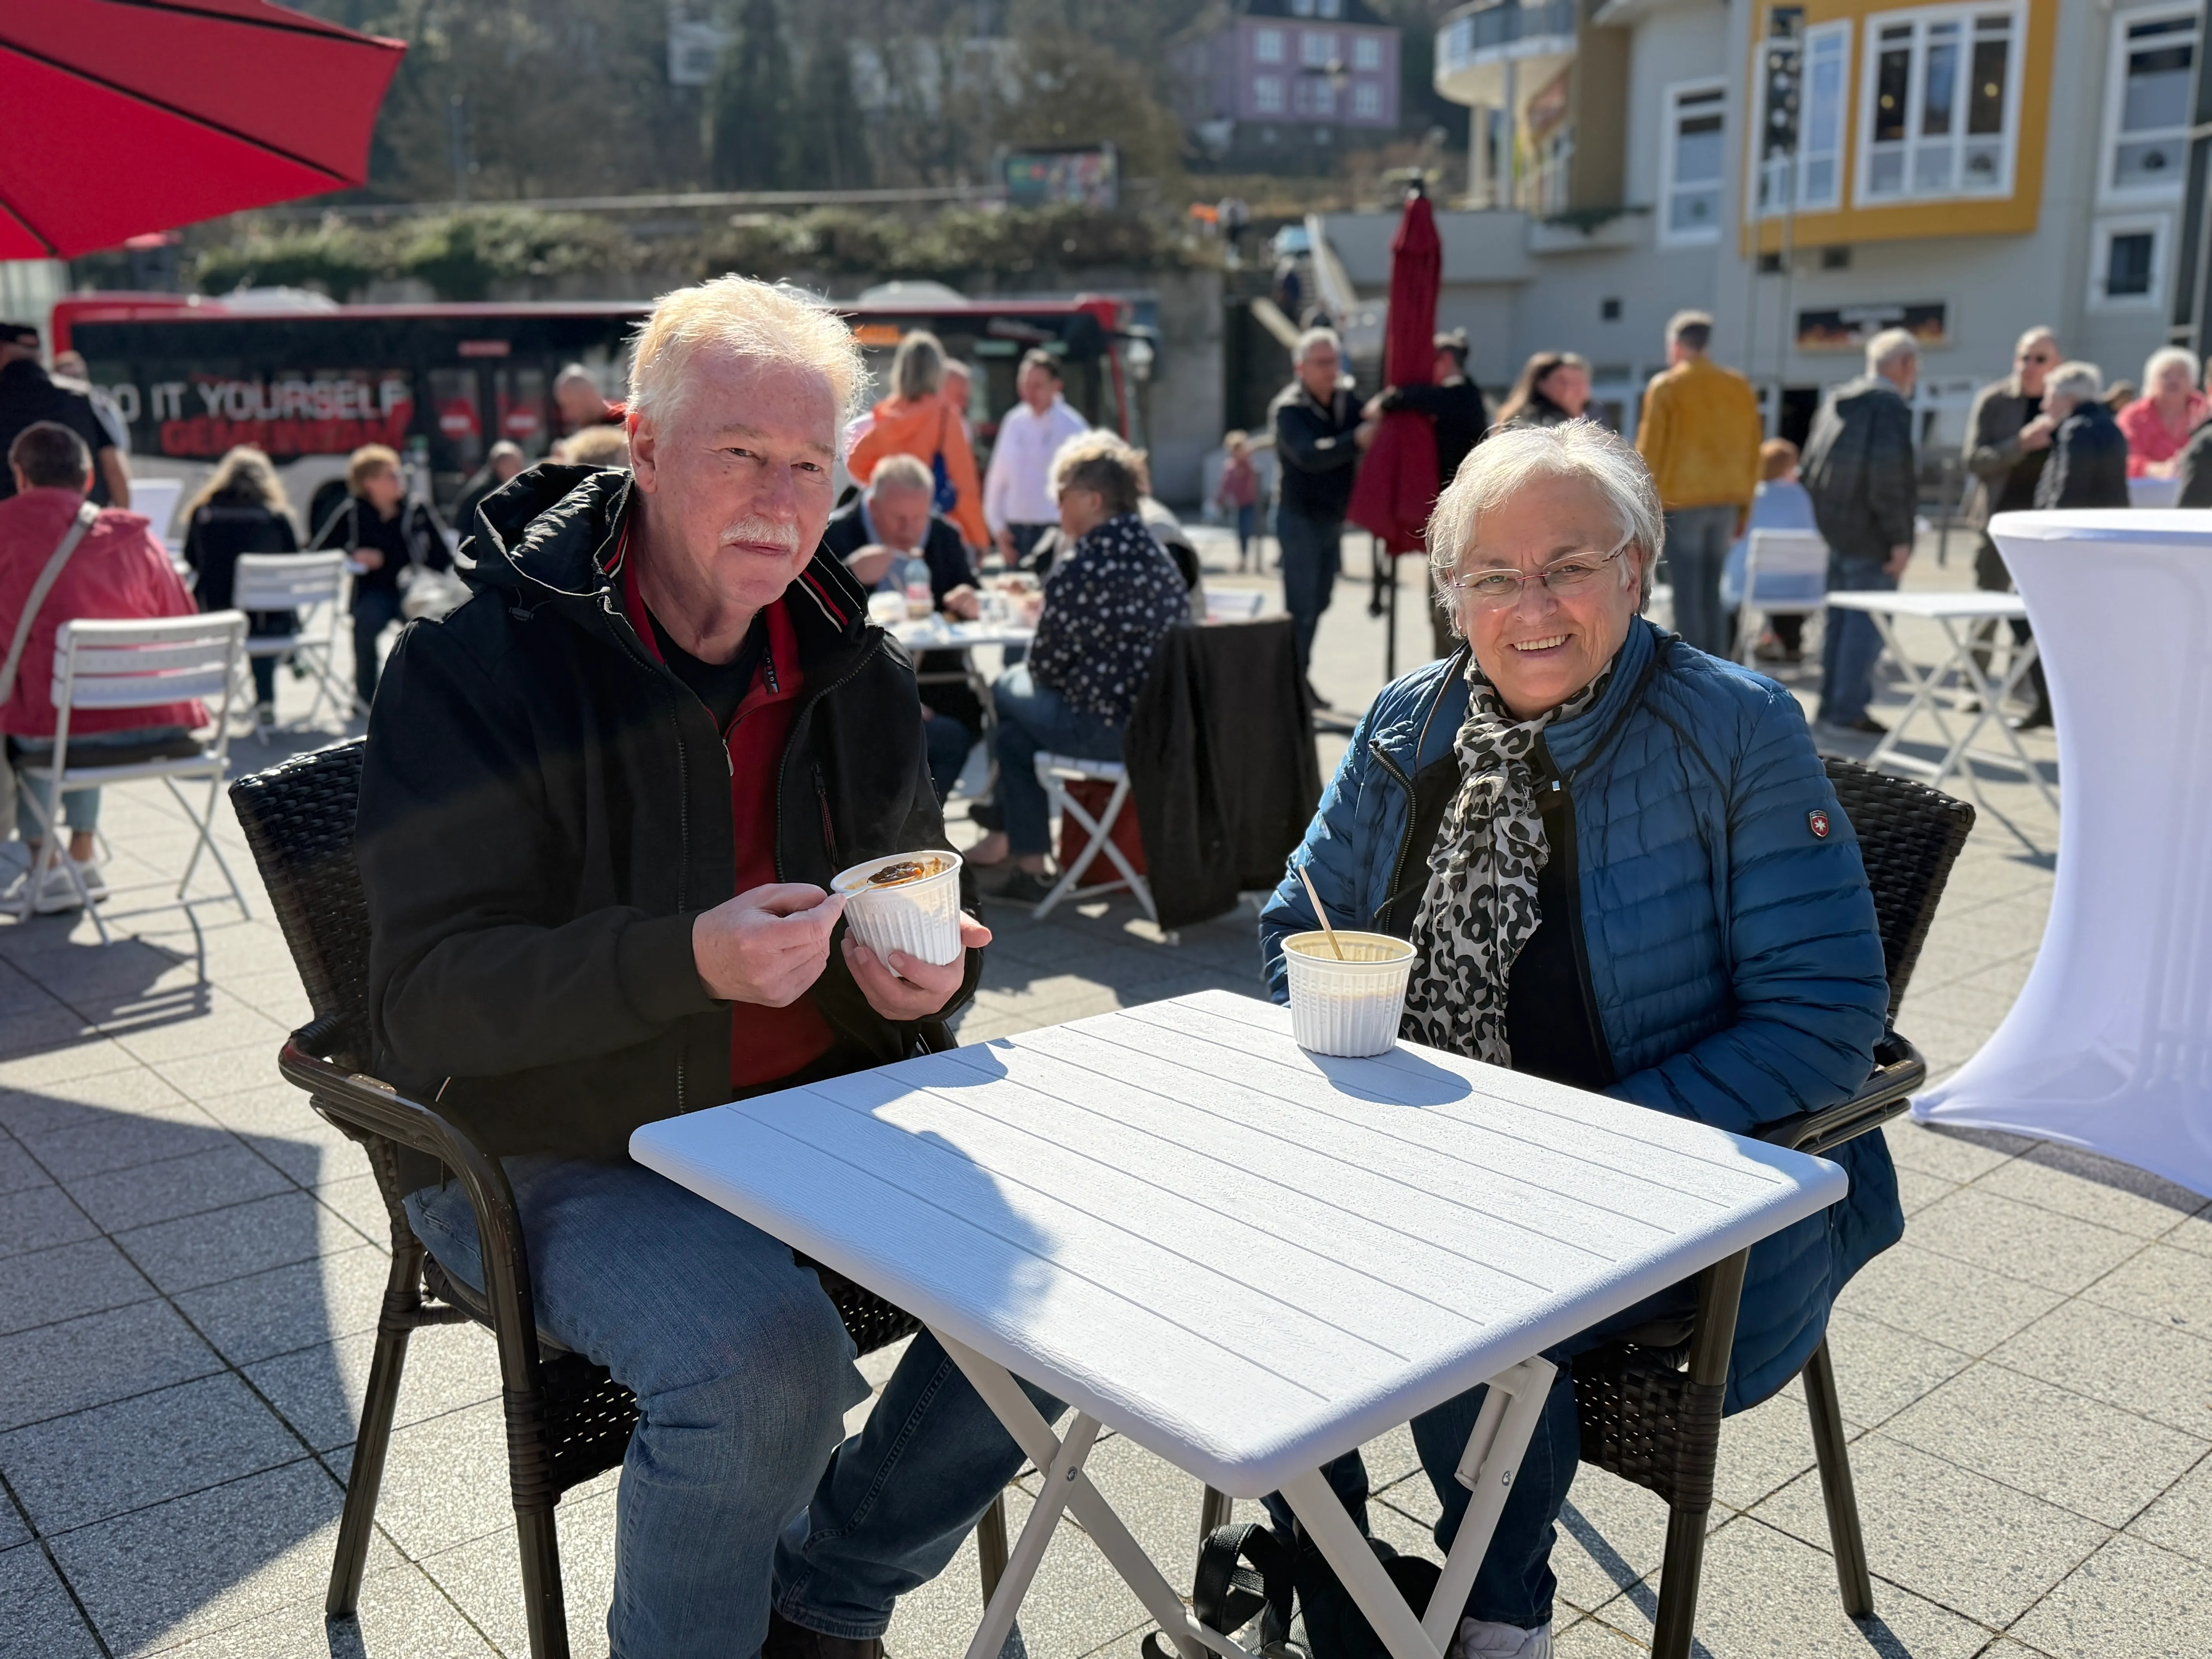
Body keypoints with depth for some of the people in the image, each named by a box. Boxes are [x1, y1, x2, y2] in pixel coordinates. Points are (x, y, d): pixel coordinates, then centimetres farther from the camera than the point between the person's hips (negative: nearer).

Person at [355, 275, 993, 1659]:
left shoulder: (859, 671, 5)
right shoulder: (476, 662, -12)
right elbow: (430, 999, -18)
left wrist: (919, 971, -8)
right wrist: (688, 963, -34)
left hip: (810, 1112, 6)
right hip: (552, 1152, -5)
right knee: (762, 1351, -31)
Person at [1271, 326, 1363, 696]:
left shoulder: (1349, 399, 3)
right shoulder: (1288, 409, -15)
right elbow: (1308, 455, -32)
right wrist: (1356, 440, -45)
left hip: (1333, 517, 6)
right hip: (1299, 516, -6)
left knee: (1319, 602, 14)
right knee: (1301, 605, -9)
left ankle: (1299, 677, 27)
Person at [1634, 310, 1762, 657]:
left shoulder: (1666, 387, -5)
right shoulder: (1739, 387, 10)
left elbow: (1650, 451, -7)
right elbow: (1752, 450, 12)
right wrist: (1744, 508, 17)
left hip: (1681, 501, -5)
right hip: (1726, 502, 5)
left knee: (1688, 596, -4)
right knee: (1712, 595, 12)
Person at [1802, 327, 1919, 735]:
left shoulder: (1835, 401, 11)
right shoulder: (1892, 408, -16)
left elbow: (1812, 461, 16)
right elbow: (1888, 478, -21)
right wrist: (1900, 539, -17)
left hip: (1835, 528, 9)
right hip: (1870, 533, -9)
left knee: (1841, 617, 16)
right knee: (1867, 621, -4)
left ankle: (1832, 703, 22)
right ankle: (1849, 709, -3)